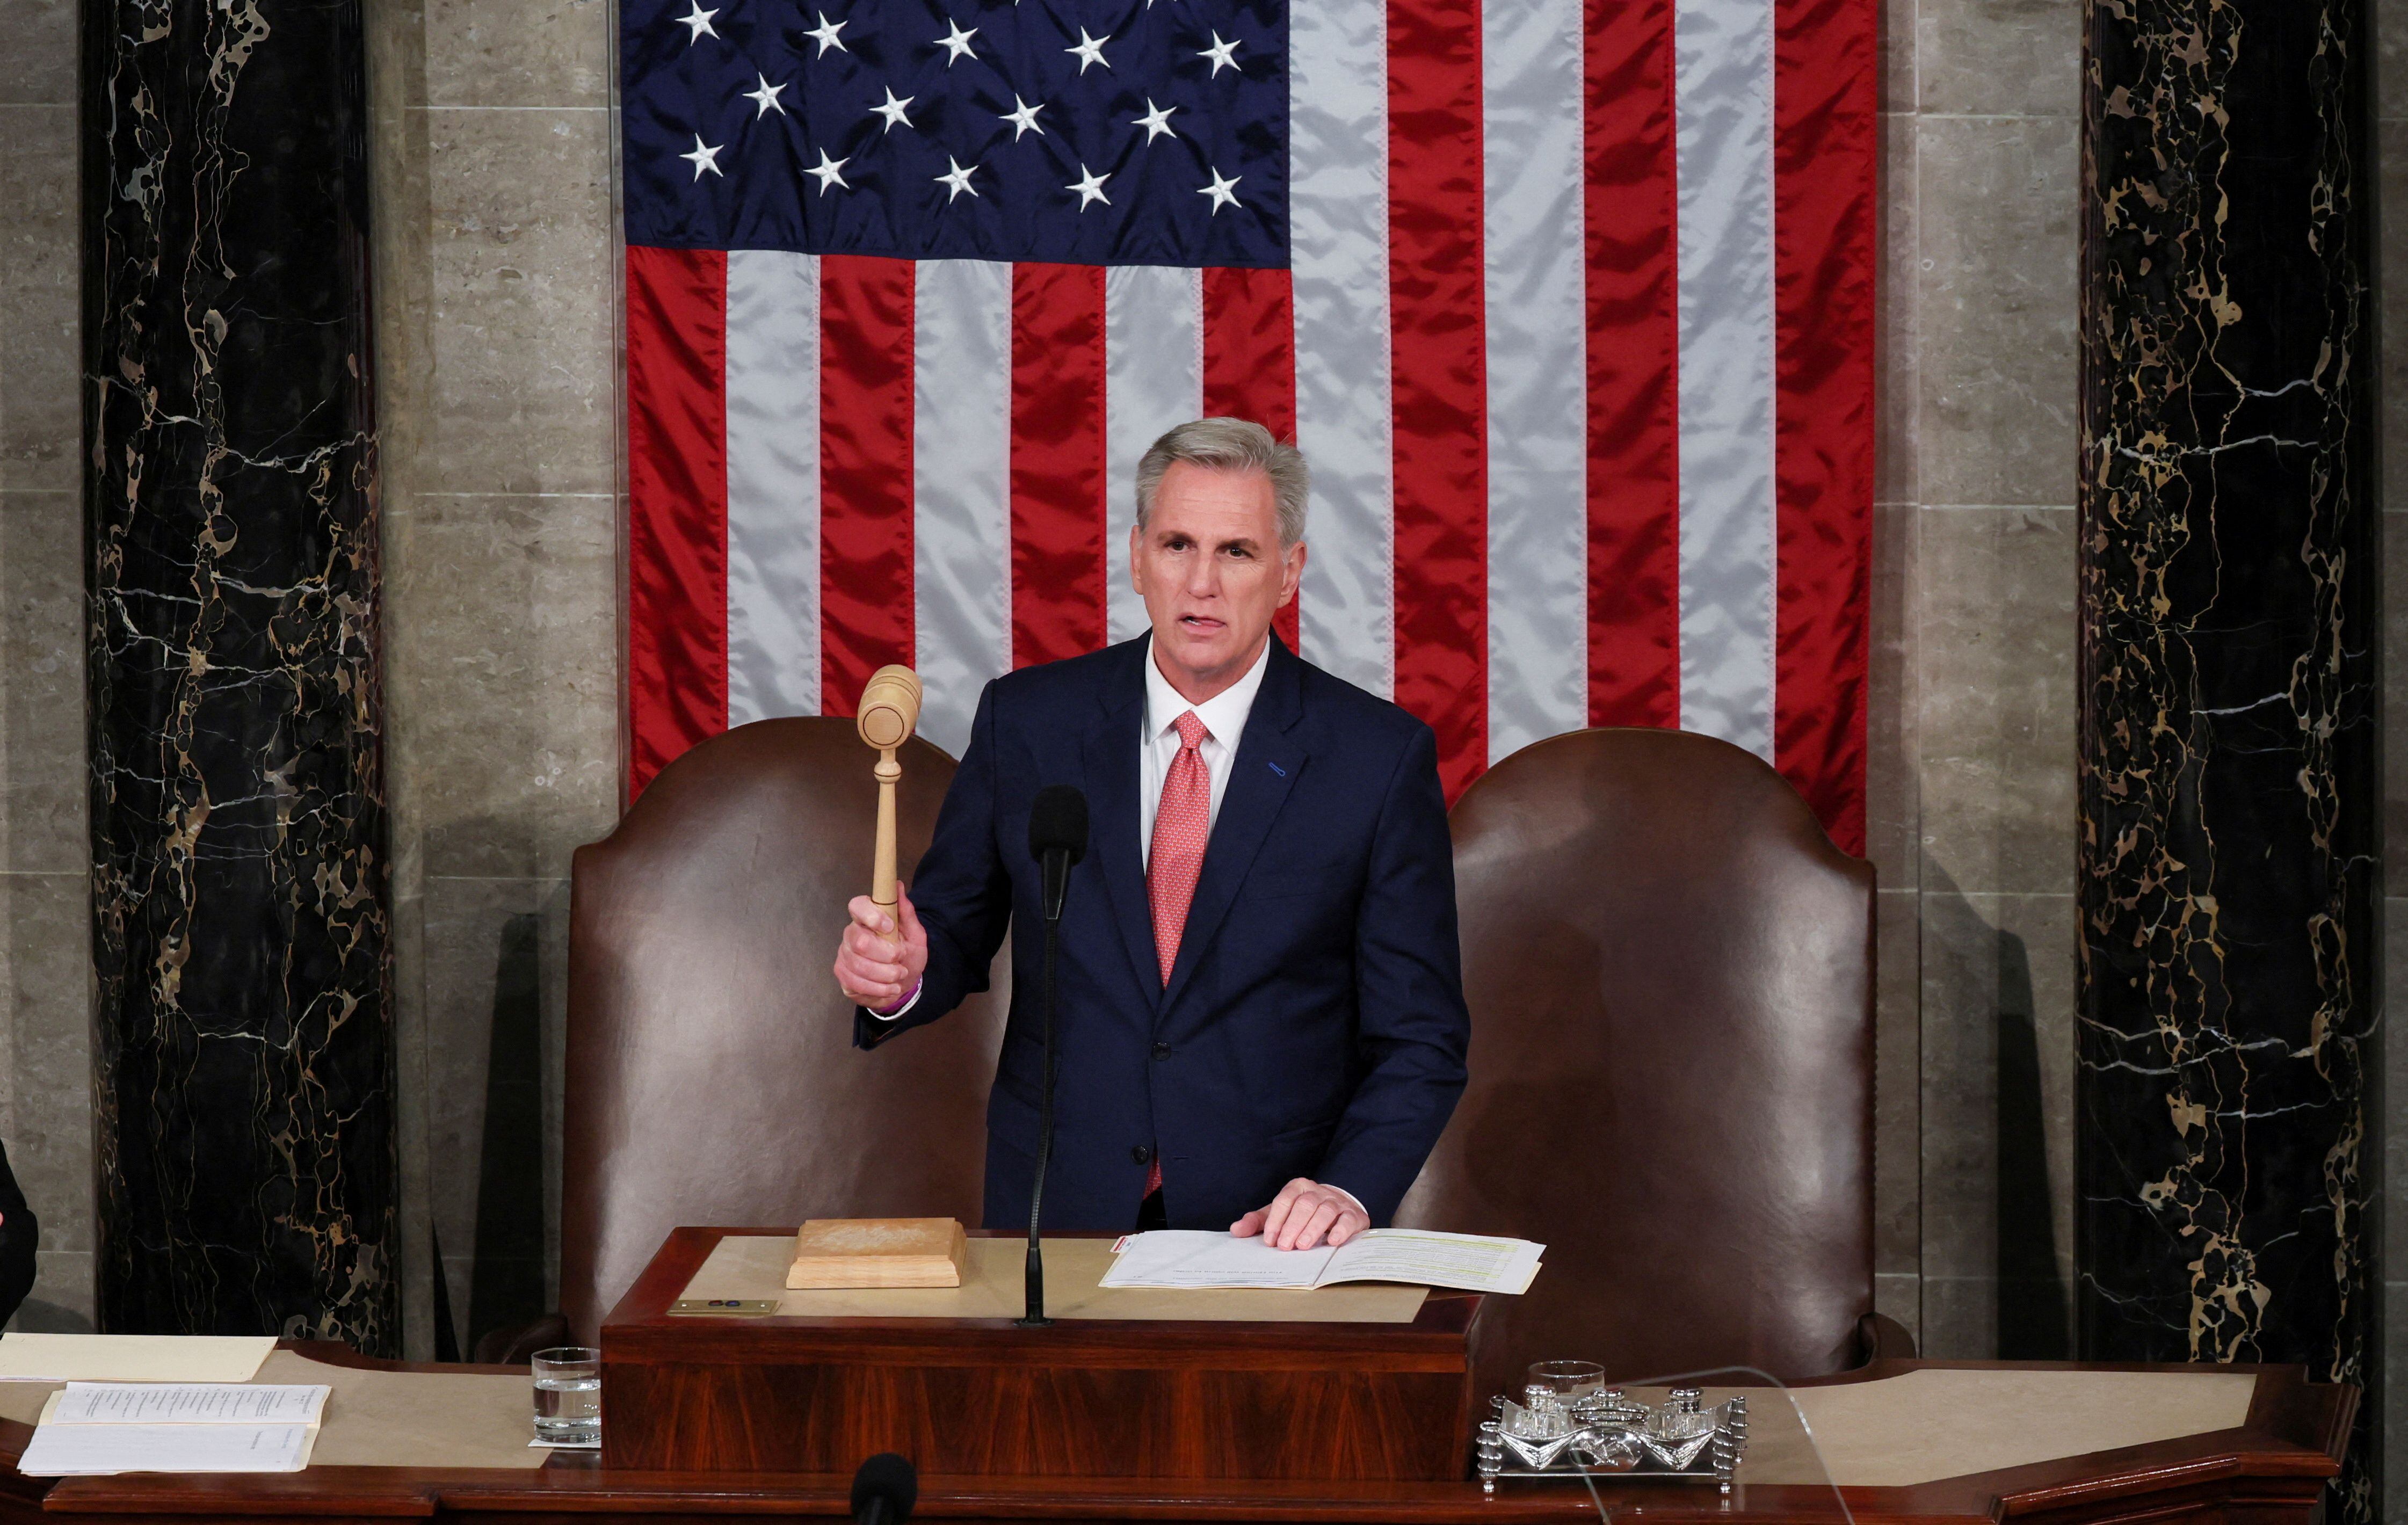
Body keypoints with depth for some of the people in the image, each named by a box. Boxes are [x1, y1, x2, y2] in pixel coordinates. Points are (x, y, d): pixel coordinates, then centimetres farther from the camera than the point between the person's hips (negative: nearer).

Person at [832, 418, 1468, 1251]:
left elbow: (1419, 1036, 1)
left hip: (1272, 1224, -1)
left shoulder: (1382, 758, -2)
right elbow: (956, 935, 12)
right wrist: (897, 978, -10)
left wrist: (1349, 1190, -15)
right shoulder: (1024, 720, 3)